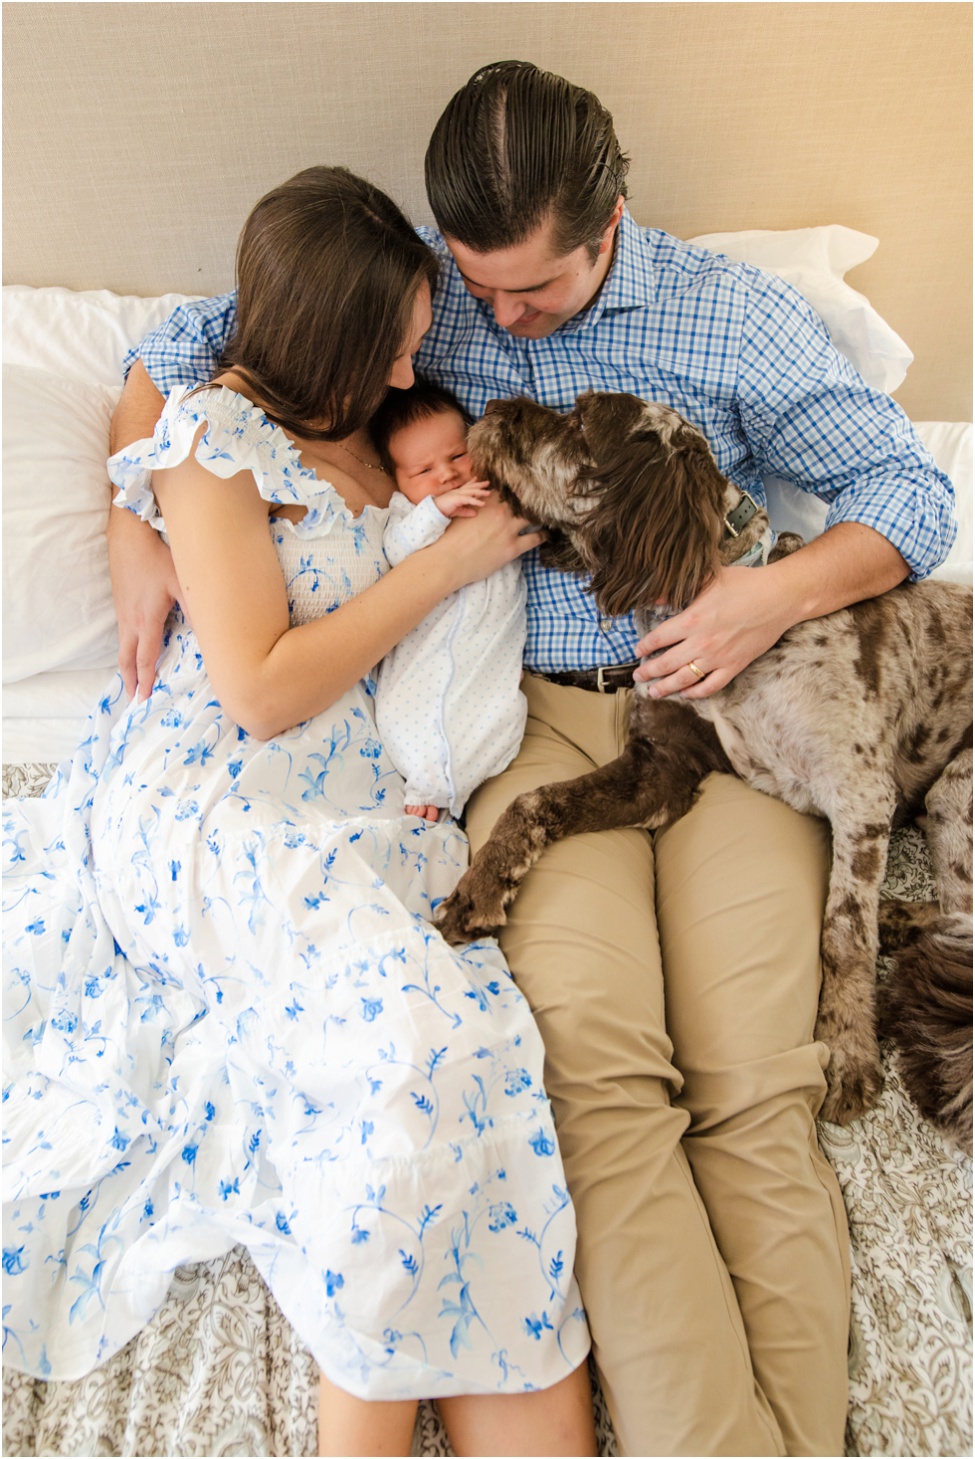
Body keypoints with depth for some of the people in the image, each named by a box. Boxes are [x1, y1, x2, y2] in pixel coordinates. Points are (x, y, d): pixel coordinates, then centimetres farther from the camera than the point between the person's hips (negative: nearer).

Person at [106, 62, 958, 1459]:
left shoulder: (734, 311, 7)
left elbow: (913, 488, 10)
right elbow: (186, 346, 17)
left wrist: (782, 590, -11)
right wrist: (134, 533, 1)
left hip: (718, 701, 1)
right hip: (532, 715, 0)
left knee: (755, 1093, -14)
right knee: (601, 1073, -23)